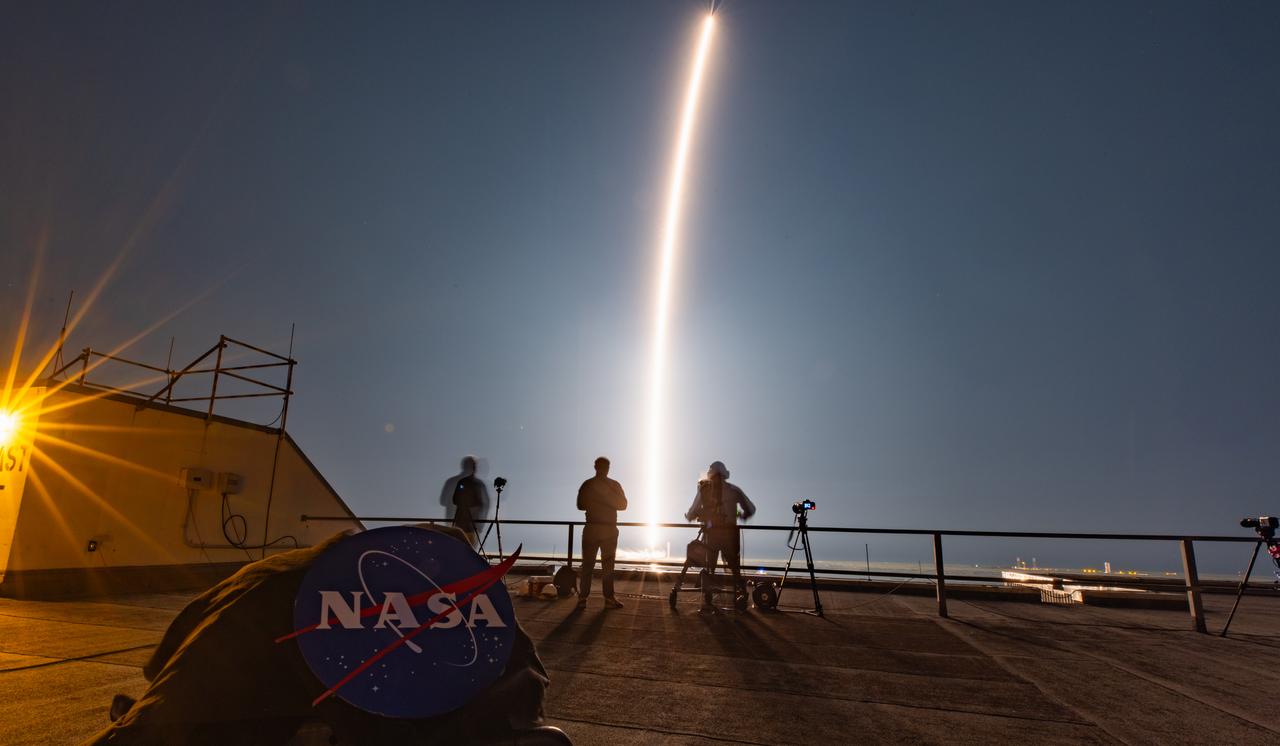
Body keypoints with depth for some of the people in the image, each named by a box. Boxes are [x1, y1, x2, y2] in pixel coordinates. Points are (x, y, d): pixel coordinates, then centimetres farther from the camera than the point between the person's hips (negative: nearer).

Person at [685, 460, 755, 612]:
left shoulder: (704, 489, 4)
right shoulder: (733, 490, 6)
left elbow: (691, 515, 0)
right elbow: (751, 510, 6)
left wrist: (688, 516, 23)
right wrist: (742, 516, 26)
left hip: (711, 533, 0)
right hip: (730, 533, 0)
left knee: (709, 568, 10)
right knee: (735, 568, 13)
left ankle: (707, 602, 5)